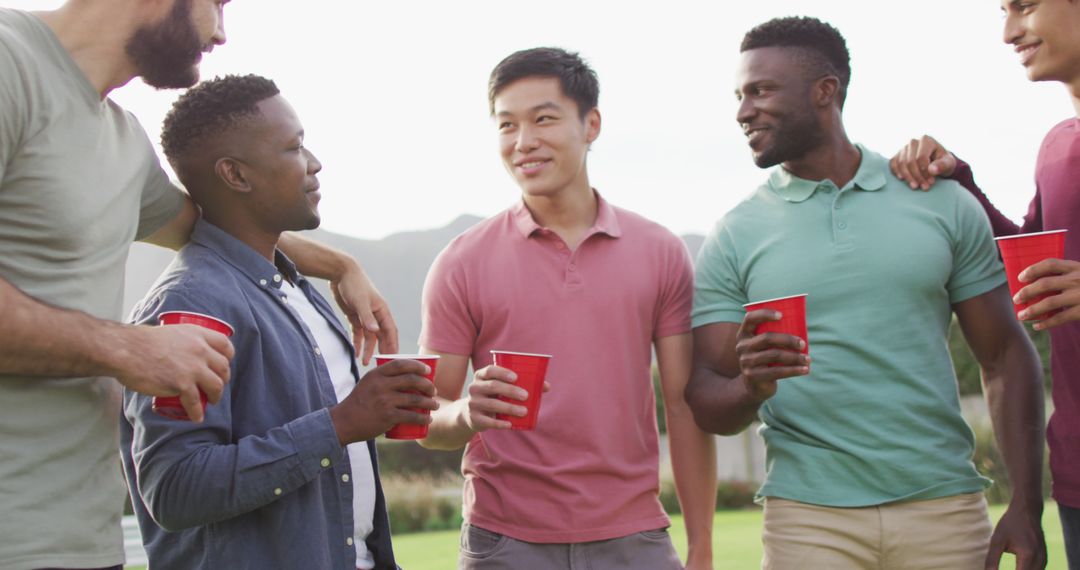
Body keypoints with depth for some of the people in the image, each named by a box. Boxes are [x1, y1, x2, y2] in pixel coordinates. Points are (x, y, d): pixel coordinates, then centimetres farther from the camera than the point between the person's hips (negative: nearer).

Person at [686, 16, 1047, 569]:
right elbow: (706, 402, 1)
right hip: (809, 519, 0)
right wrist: (750, 388, -22)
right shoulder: (733, 237, 2)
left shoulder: (941, 202, 3)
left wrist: (1026, 507, -3)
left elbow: (1005, 356, 5)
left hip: (944, 507, 1)